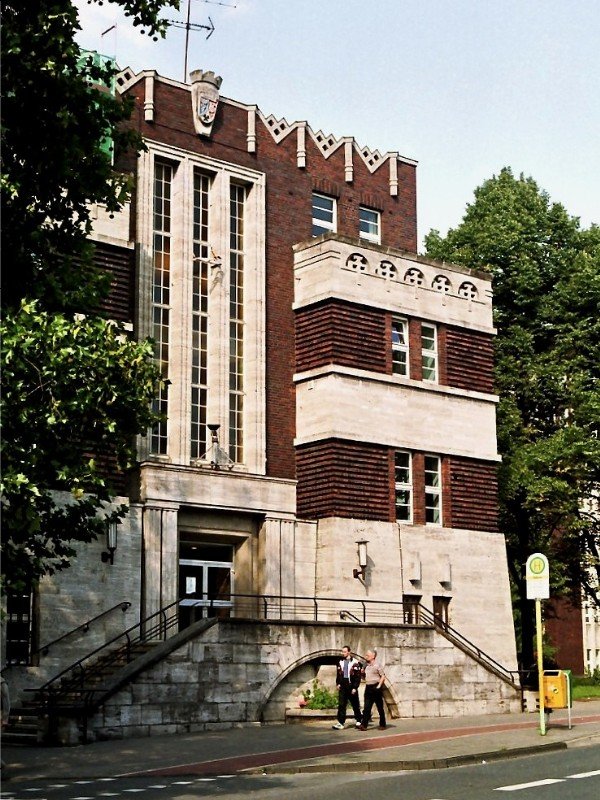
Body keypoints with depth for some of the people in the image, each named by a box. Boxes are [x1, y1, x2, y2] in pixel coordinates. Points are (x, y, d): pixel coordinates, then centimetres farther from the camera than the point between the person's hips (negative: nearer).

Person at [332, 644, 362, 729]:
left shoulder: (355, 662, -8)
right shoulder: (340, 662, 8)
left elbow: (358, 676, -9)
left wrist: (355, 687, -13)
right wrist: (338, 683, 3)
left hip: (351, 687, -4)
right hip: (342, 687, 4)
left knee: (355, 705, 10)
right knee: (341, 705, -4)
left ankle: (359, 721, 24)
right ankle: (340, 723, -6)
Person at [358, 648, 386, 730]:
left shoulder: (377, 665, -7)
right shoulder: (366, 665, 12)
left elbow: (383, 676, -9)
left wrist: (379, 686, -14)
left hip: (376, 687, -6)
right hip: (368, 688, 6)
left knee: (380, 708, 4)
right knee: (366, 707, -4)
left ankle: (382, 725, 14)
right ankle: (364, 725, -9)